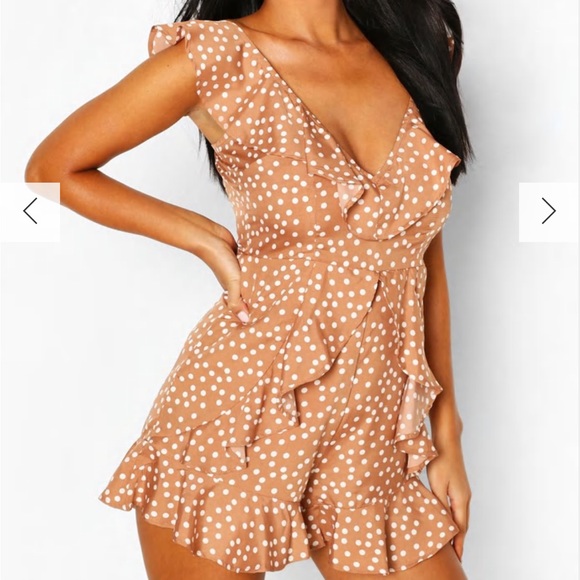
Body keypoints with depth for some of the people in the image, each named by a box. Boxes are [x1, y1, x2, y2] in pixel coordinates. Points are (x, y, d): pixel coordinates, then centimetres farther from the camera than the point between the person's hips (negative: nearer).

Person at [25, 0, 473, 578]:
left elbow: (425, 248, 9)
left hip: (376, 434, 4)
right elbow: (53, 168, 3)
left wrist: (446, 425, 10)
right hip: (240, 409, -3)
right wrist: (207, 240, -4)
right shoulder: (219, 56, -8)